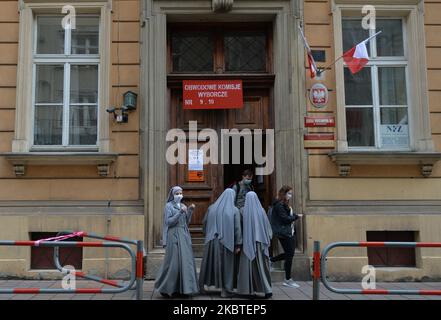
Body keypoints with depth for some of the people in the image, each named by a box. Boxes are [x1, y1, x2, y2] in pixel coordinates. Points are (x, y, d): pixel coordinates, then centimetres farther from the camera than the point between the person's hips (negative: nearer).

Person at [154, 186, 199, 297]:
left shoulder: (182, 206, 14)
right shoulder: (168, 206, -4)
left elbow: (186, 222, 13)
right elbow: (168, 222, -13)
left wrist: (190, 211, 0)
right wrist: (180, 212, -20)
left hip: (184, 236, 6)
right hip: (174, 236, -6)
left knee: (185, 261, 4)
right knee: (173, 262, -6)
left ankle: (181, 287, 12)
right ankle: (165, 287, 9)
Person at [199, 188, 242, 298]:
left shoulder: (212, 208, 2)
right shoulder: (234, 210, -8)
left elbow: (204, 222, 8)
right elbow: (237, 228, -9)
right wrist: (238, 245, -5)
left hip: (212, 241, 3)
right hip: (227, 242, -3)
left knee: (210, 262, 16)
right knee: (226, 264, 8)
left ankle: (202, 285, 24)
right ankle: (225, 290, 12)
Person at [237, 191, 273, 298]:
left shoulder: (244, 211, -7)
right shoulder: (261, 211, -3)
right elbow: (268, 227, 2)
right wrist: (268, 239, 14)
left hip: (248, 244, -1)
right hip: (260, 242, 1)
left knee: (249, 266, 7)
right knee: (262, 265, 8)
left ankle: (250, 290, 8)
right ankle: (267, 289, 4)